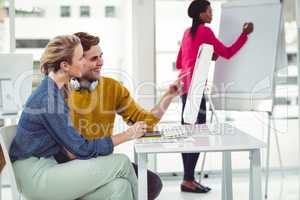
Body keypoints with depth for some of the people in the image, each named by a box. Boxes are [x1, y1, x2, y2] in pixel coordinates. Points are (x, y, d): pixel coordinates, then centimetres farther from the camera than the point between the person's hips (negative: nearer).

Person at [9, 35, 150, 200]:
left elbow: (70, 142, 14)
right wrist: (128, 135, -10)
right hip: (35, 175, -8)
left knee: (118, 187, -11)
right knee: (121, 162, -11)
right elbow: (82, 148, -16)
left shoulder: (56, 90, 9)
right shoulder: (48, 99, -20)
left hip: (48, 165, 8)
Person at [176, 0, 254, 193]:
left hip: (186, 85, 9)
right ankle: (188, 180, -9)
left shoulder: (188, 32, 17)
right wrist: (245, 33, 1)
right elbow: (227, 53, -4)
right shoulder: (205, 31, -7)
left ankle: (188, 178, 10)